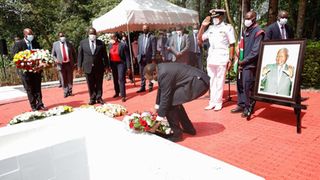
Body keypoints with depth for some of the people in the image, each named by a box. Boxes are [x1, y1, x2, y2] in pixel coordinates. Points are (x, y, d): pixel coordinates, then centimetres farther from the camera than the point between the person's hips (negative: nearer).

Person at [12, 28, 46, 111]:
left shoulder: (36, 43, 7)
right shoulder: (18, 44, -4)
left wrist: (40, 67, -6)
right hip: (25, 70, -3)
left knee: (38, 88, 7)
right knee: (29, 90, 4)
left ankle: (40, 104, 12)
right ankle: (33, 106, 11)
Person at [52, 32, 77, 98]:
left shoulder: (69, 44, 7)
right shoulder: (55, 44, 7)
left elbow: (74, 53, 12)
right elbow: (53, 54, 10)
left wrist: (75, 62, 5)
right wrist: (55, 60, -9)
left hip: (69, 63, 1)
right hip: (61, 64, 0)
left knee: (70, 78, 7)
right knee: (63, 79, 1)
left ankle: (70, 91, 18)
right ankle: (65, 92, 10)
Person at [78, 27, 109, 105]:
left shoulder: (101, 43, 2)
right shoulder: (83, 42, 3)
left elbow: (105, 55, 5)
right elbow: (80, 55, 4)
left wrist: (106, 66, 4)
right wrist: (79, 66, 1)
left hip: (99, 67, 0)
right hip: (88, 67, 0)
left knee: (99, 84, 8)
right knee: (90, 85, 6)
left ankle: (99, 98, 20)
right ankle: (92, 99, 18)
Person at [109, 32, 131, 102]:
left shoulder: (123, 45, -11)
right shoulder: (111, 45, 6)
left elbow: (127, 56, -11)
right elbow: (110, 56, 12)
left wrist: (128, 67, -14)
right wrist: (109, 65, 9)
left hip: (121, 64, -6)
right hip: (113, 64, 6)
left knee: (121, 79, -10)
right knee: (115, 79, 14)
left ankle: (123, 96, -5)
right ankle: (117, 93, 30)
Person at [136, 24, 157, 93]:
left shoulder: (152, 37, -4)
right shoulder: (140, 37, 11)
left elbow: (154, 48, -9)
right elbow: (138, 47, 12)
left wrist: (153, 58, -14)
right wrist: (138, 56, 5)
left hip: (149, 57, -4)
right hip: (141, 57, 5)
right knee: (142, 73, 8)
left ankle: (150, 86, 17)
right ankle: (142, 87, 15)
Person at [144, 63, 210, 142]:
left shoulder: (164, 74, -20)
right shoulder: (159, 68, 10)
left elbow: (165, 97, -15)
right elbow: (161, 89, 23)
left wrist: (161, 116, -4)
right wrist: (157, 104, 33)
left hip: (199, 82, -10)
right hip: (198, 80, 11)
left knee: (169, 102, -12)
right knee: (175, 100, 19)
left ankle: (176, 134, 2)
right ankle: (189, 128, 28)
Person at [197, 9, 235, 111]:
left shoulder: (227, 27, 0)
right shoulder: (210, 28, 12)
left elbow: (231, 45, -2)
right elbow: (200, 39, 13)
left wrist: (230, 59, -8)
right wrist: (203, 26, 3)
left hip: (222, 59, -5)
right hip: (211, 58, 5)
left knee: (220, 81, 0)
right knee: (211, 81, 9)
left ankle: (218, 102, 9)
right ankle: (212, 102, 17)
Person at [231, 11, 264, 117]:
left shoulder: (258, 32, -7)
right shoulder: (245, 31, 16)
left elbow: (255, 51, -14)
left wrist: (244, 61, -14)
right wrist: (240, 60, 7)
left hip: (250, 64, -7)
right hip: (242, 63, 8)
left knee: (247, 86, -6)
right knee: (240, 84, 10)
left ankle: (248, 108, 6)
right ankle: (241, 105, 21)